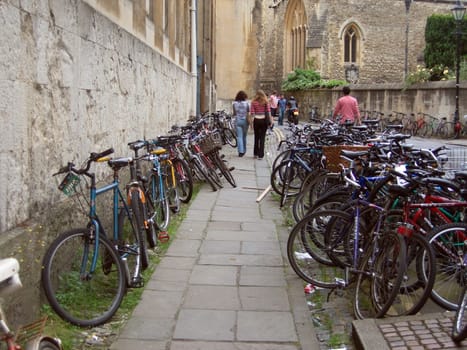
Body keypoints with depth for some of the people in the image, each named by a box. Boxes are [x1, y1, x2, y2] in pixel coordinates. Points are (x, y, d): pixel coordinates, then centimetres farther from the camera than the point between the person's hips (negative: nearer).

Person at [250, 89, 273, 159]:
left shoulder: (253, 102, -3)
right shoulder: (266, 102, -1)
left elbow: (252, 113, -6)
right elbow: (268, 111, -5)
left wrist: (251, 122, -1)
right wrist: (270, 120, 2)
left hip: (256, 120, 0)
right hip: (264, 120, 0)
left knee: (256, 137, 15)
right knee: (262, 138, 3)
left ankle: (255, 153, 21)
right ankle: (260, 155, 1)